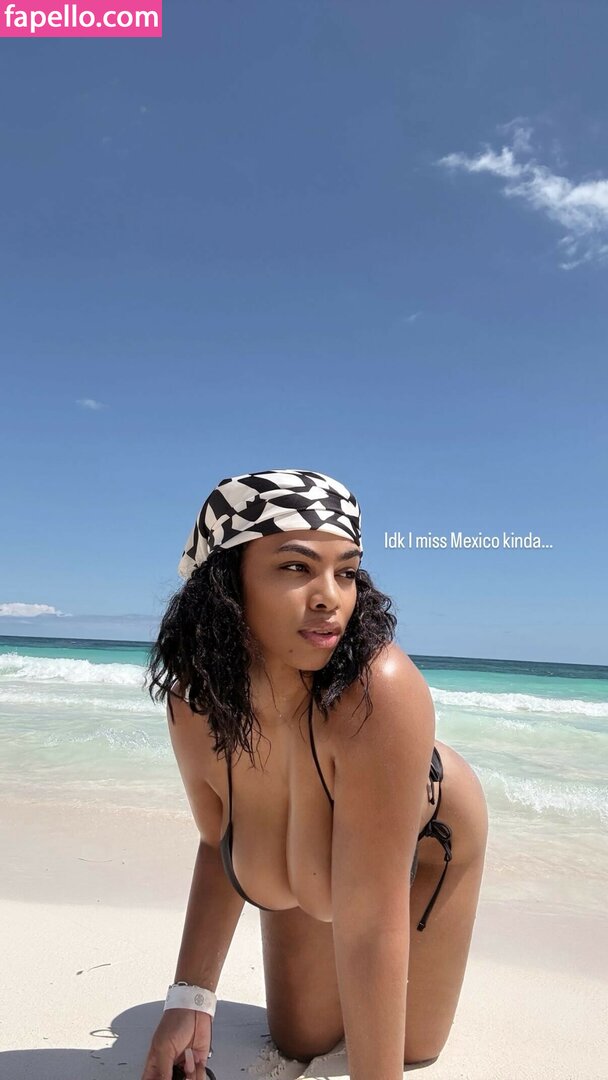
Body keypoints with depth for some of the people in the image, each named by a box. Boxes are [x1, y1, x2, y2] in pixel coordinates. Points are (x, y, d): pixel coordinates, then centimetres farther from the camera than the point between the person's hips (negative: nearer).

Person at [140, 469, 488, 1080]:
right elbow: (218, 842, -10)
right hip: (315, 861, 3)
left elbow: (371, 927, -39)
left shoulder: (380, 692, -46)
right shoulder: (195, 698, -29)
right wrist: (190, 997, -18)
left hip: (427, 848, -2)